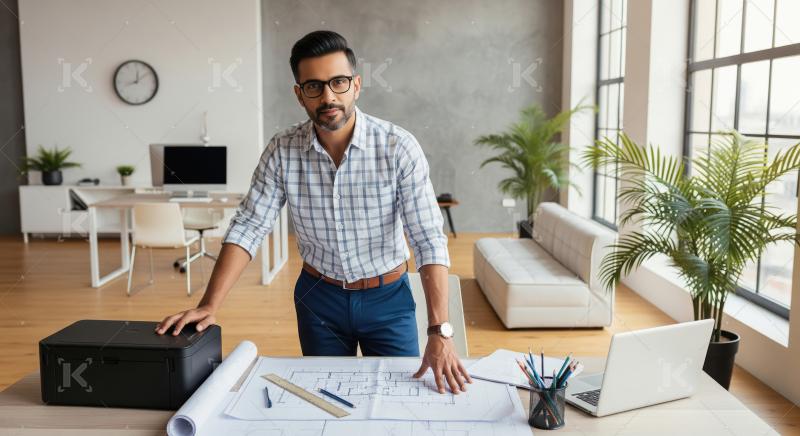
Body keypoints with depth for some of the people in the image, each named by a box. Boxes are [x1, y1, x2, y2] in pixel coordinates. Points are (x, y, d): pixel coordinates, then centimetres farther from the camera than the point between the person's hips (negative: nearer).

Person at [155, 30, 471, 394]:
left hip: (387, 296, -2)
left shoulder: (398, 147, -20)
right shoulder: (282, 151, -11)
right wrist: (209, 305, -20)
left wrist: (440, 333, -30)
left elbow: (429, 240, -23)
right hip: (319, 296, 2)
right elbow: (247, 228, -9)